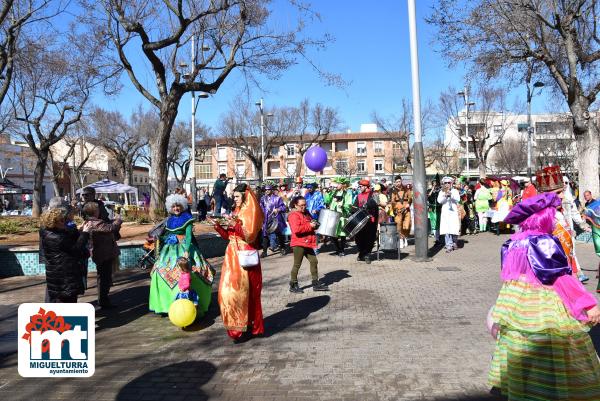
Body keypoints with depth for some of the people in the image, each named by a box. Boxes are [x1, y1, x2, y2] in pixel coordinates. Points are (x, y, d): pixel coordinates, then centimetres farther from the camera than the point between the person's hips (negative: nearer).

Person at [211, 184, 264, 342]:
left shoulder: (251, 212, -6)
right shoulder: (236, 211, 16)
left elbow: (250, 236, -15)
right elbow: (229, 235, 15)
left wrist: (236, 225, -23)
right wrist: (218, 226, 2)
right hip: (232, 255, 7)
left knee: (243, 291, -4)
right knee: (229, 289, 6)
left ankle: (248, 326, 7)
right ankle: (236, 325, 17)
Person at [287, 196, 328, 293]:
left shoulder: (306, 212, 13)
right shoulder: (294, 215, -13)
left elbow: (311, 222, 28)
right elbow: (296, 229, -27)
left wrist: (315, 224, 4)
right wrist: (309, 226, -21)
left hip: (308, 243, 9)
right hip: (298, 244, -9)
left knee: (314, 261, 10)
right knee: (297, 264, 0)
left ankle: (316, 283, 18)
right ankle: (293, 285, 12)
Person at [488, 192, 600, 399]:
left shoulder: (512, 243, 5)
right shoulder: (544, 243, -16)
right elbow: (563, 279, -15)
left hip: (516, 309, 7)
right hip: (543, 311, -7)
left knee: (519, 351, 17)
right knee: (546, 357, 2)